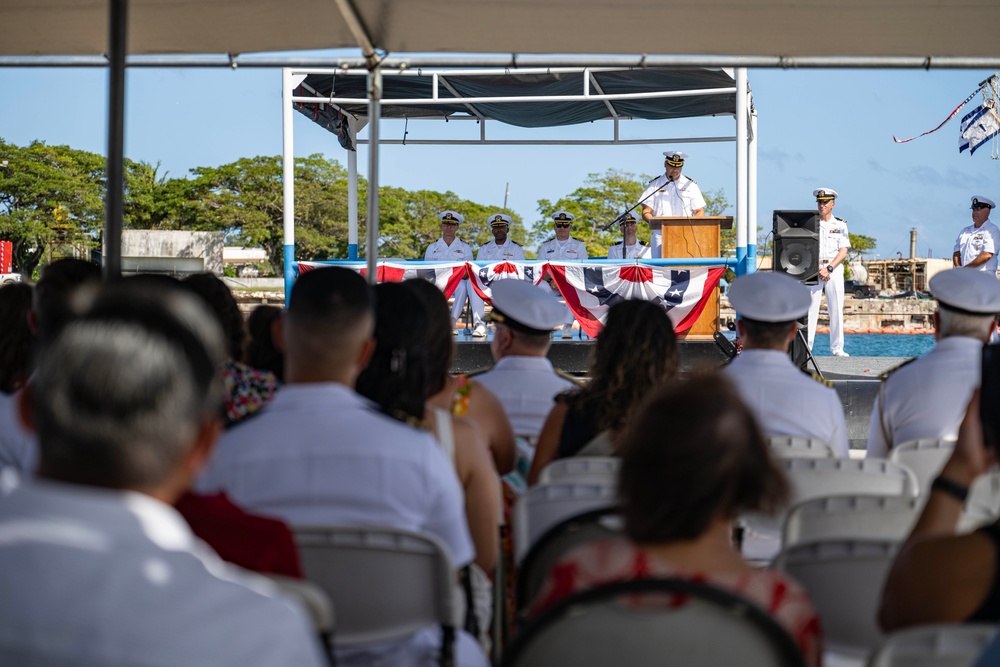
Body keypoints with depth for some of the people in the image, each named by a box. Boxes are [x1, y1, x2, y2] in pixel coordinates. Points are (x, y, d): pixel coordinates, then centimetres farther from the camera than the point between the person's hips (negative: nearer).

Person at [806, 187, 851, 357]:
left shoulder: (840, 225, 9)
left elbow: (843, 252, 2)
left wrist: (828, 268, -11)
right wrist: (818, 269, -10)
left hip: (834, 270, 1)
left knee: (836, 310, -1)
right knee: (810, 308, -7)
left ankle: (837, 348, 4)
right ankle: (805, 347, -7)